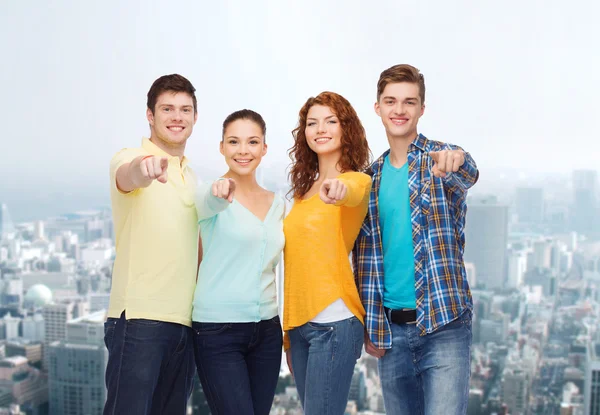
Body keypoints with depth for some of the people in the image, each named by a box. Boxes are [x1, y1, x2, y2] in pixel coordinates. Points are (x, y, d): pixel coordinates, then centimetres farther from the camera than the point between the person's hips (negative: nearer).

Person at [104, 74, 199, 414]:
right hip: (139, 318, -7)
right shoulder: (132, 159, -2)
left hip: (185, 322, 7)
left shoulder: (192, 178, 19)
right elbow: (127, 176, -29)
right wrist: (143, 168, -50)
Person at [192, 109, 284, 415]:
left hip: (267, 330, 5)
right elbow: (211, 203, -30)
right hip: (217, 331, -5)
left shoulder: (277, 204, 10)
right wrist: (220, 191, -53)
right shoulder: (209, 195, -6)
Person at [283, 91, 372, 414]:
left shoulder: (356, 180, -2)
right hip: (299, 324, 7)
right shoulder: (303, 191, 16)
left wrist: (339, 190, -52)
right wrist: (288, 334, 17)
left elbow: (353, 193, -29)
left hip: (334, 321, -7)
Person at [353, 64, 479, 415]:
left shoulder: (442, 159, -1)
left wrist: (457, 163, -50)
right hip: (391, 327, 4)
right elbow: (364, 257, 12)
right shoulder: (372, 178, 10)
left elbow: (467, 176, -27)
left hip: (444, 323, -4)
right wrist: (370, 326, 7)